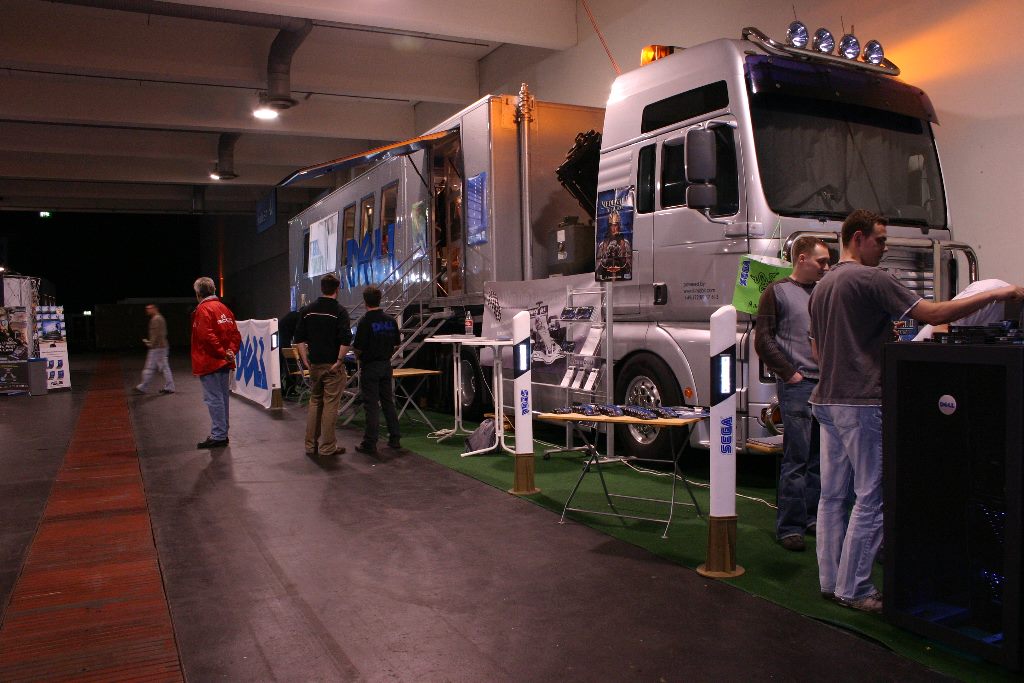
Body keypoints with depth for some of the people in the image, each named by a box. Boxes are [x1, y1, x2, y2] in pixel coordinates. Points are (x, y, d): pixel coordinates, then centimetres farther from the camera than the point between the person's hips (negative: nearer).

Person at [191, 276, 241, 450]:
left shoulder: (203, 309, -11)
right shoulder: (224, 309, 14)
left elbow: (207, 336, -22)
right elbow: (235, 334, 10)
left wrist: (222, 353, -17)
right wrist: (231, 351, 0)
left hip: (209, 362, -8)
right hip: (224, 363, 8)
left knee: (213, 399, -6)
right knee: (222, 397, 14)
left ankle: (218, 436, -5)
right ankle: (222, 434, 22)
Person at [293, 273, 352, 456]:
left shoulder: (308, 310, 7)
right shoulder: (339, 311, -10)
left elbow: (299, 339, 7)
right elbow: (346, 340, -19)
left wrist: (306, 361, 9)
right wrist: (339, 361, -12)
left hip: (314, 364, 5)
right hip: (332, 365, -5)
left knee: (314, 403, 16)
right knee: (330, 405, 1)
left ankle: (311, 445, 19)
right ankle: (328, 447, 5)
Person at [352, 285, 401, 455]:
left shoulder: (365, 321, -17)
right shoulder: (390, 320, 1)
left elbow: (358, 348, -16)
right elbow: (397, 343, 7)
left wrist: (358, 355, 5)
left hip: (369, 366, -5)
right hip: (386, 364, 5)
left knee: (371, 405, -2)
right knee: (388, 402, 14)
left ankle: (370, 444, 2)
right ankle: (395, 438, 18)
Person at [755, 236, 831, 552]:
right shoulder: (777, 292, 0)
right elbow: (763, 341, -6)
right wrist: (790, 373, -10)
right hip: (797, 386, -6)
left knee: (821, 457, 11)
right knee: (796, 458, -5)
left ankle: (814, 517, 23)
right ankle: (789, 526, 2)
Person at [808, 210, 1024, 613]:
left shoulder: (822, 286, 17)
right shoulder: (869, 279, -11)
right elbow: (932, 314, -15)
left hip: (826, 399, 9)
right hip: (860, 402, -9)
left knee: (832, 494, 11)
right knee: (871, 498, -2)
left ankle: (830, 581, 18)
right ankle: (853, 589, 3)